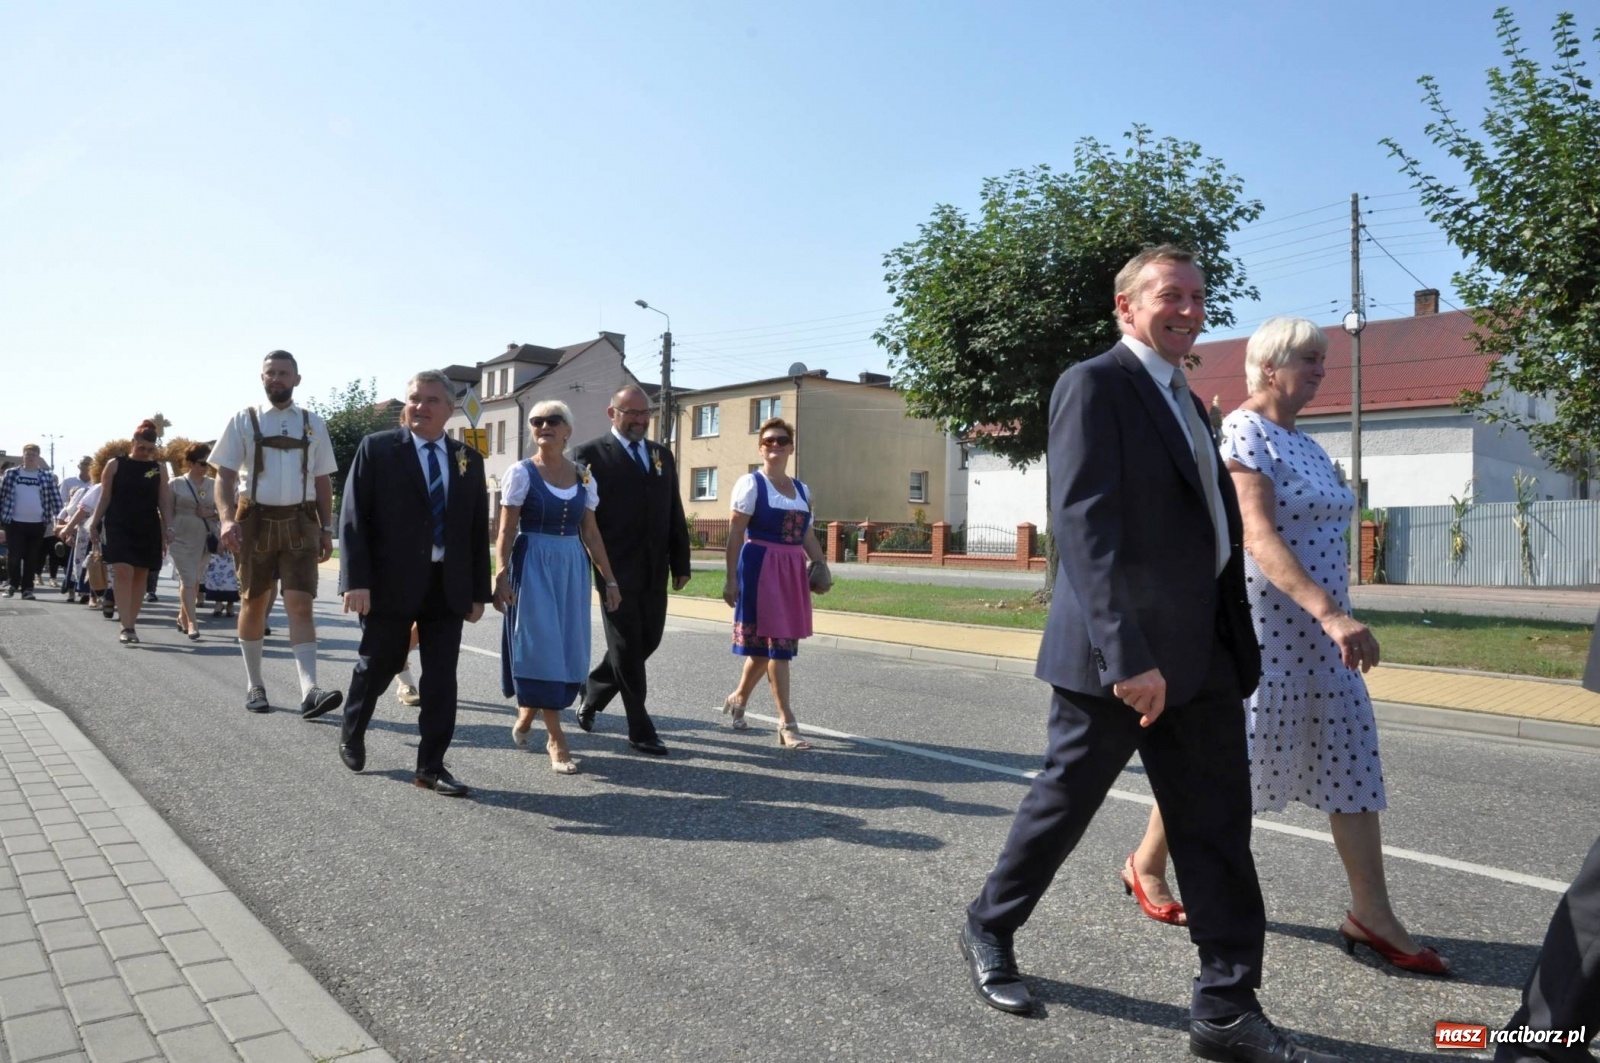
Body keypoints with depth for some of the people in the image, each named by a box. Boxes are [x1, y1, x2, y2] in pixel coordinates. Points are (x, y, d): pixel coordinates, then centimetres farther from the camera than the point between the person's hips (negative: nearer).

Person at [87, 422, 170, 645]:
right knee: (123, 573, -14)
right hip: (119, 527, -2)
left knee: (139, 577, 7)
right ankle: (126, 627, -17)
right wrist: (94, 525, 1)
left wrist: (167, 527, -3)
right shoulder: (115, 465, 2)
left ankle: (131, 624, 16)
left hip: (148, 529, 3)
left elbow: (163, 501, 6)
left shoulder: (159, 469, 7)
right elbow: (105, 498, 4)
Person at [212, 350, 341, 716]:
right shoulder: (244, 421, 2)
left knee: (300, 605, -9)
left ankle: (309, 691, -17)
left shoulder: (313, 424, 9)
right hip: (255, 521, 0)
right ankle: (254, 685, 24)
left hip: (300, 523, 0)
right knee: (254, 604, 10)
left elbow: (322, 481, 12)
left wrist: (326, 529, 6)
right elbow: (225, 476, -1)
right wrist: (228, 518, -17)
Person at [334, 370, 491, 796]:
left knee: (441, 678, 2)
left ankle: (431, 766, 12)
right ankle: (351, 735, 40)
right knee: (377, 667, 13)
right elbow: (353, 517, -6)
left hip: (447, 586, 3)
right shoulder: (377, 449, -1)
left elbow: (478, 530, 9)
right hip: (391, 582, -2)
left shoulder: (469, 459, 8)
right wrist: (356, 580, -14)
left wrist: (478, 591, 5)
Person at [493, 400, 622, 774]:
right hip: (532, 565, -4)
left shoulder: (584, 477, 7)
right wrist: (501, 575, -17)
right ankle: (555, 737, 3)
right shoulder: (521, 472, -4)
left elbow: (591, 533, 9)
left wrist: (609, 579, 5)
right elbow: (507, 530, -7)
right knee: (540, 644, -4)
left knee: (567, 648, 7)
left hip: (572, 567, 4)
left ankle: (527, 710, 32)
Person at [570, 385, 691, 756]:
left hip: (654, 572, 6)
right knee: (628, 650, 2)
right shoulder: (590, 454, -3)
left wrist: (681, 562, 10)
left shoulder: (662, 455, 14)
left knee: (648, 641, 12)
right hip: (616, 571, -6)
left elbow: (674, 513, 14)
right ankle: (640, 729, 13)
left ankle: (593, 692, 35)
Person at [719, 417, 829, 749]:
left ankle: (739, 697, 35)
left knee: (764, 642, 12)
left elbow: (807, 535, 17)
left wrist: (820, 564, 2)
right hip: (760, 567, -6)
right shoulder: (751, 484, -3)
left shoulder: (802, 490, 15)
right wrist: (731, 577, -13)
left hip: (792, 570, 6)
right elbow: (735, 533, -8)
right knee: (777, 642, -7)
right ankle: (787, 723, -3)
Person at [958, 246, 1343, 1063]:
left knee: (1217, 827, 7)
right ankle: (989, 932, 30)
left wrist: (1238, 643, 13)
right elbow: (1084, 525, -20)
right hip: (1119, 653, -8)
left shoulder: (1187, 403, 18)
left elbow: (1214, 529, 18)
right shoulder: (1094, 384, -10)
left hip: (1202, 654, 8)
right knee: (1063, 806, 8)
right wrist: (1125, 657, -26)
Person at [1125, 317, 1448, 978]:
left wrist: (1331, 616, 19)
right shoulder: (1244, 433, -13)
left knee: (1352, 759, 6)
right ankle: (1146, 863, 22)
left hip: (1314, 628, 9)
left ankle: (1369, 915, 13)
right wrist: (1332, 612, -32)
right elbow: (1258, 535, -24)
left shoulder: (1301, 443, 15)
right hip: (1258, 625, -9)